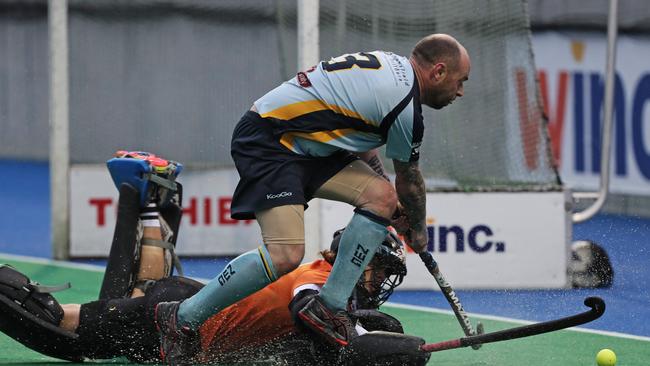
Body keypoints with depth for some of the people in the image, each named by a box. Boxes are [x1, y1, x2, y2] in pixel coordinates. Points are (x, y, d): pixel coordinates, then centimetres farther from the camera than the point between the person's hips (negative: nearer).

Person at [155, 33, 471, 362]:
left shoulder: (390, 65, 13)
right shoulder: (405, 103, -16)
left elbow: (360, 144, 26)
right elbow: (409, 180, 0)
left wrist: (396, 210, 27)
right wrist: (418, 232, 18)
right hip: (267, 141, -10)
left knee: (382, 196, -1)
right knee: (285, 256, -22)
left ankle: (328, 308, -1)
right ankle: (183, 317, -10)